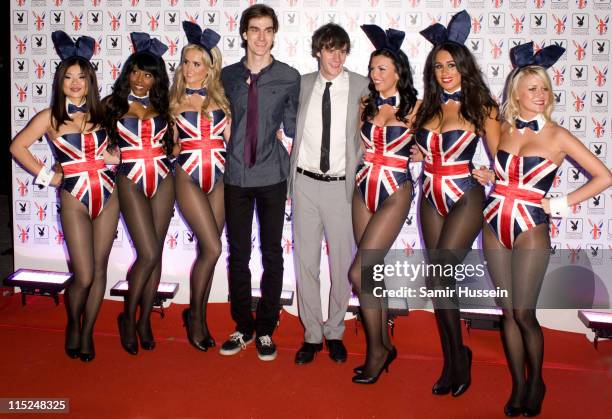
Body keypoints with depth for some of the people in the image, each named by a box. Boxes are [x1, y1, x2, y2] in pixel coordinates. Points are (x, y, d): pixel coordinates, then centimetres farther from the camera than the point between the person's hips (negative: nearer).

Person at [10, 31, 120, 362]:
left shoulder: (100, 113, 6)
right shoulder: (50, 117, -2)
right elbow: (17, 146, 1)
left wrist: (116, 156, 3)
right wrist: (46, 175, -2)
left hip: (107, 196, 3)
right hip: (74, 200, -3)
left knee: (99, 270, 7)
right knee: (84, 276, -6)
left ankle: (87, 332, 25)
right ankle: (72, 326, 25)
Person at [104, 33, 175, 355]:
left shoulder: (162, 105, 9)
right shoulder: (113, 104, 1)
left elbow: (173, 143, 14)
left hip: (162, 181, 3)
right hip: (130, 182, -3)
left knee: (155, 254, 5)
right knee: (148, 253, -10)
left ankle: (144, 319, 20)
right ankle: (127, 317, 12)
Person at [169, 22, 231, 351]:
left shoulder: (220, 98, 8)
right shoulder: (174, 98, 4)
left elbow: (232, 138, 5)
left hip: (219, 178, 3)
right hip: (188, 178, -2)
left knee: (206, 249, 7)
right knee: (212, 248, -11)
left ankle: (197, 314, 23)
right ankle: (196, 316, 9)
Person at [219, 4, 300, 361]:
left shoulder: (289, 77, 0)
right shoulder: (228, 76, 5)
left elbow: (292, 128, 7)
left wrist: (278, 131, -8)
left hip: (272, 177, -2)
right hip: (236, 175, 2)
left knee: (272, 255, 6)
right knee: (238, 254, 8)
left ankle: (266, 329, 20)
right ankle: (243, 327, 23)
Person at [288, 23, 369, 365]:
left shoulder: (361, 86, -3)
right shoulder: (302, 84, 5)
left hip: (340, 185, -2)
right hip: (305, 183, 2)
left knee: (342, 262, 6)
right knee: (305, 261, 7)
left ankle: (335, 332, 25)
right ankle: (312, 334, 21)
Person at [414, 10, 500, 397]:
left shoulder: (481, 107, -3)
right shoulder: (427, 107, 10)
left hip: (465, 199, -5)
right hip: (431, 200, 5)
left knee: (437, 277, -14)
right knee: (441, 281, 7)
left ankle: (458, 355, 7)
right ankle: (453, 361, 20)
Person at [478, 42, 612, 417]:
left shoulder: (557, 136, -3)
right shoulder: (501, 129, 5)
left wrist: (560, 204, -6)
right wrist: (483, 175, 4)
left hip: (531, 230, -3)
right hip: (494, 226, 3)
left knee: (523, 314, -1)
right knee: (508, 312, 9)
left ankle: (536, 383, 23)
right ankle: (518, 386, 23)